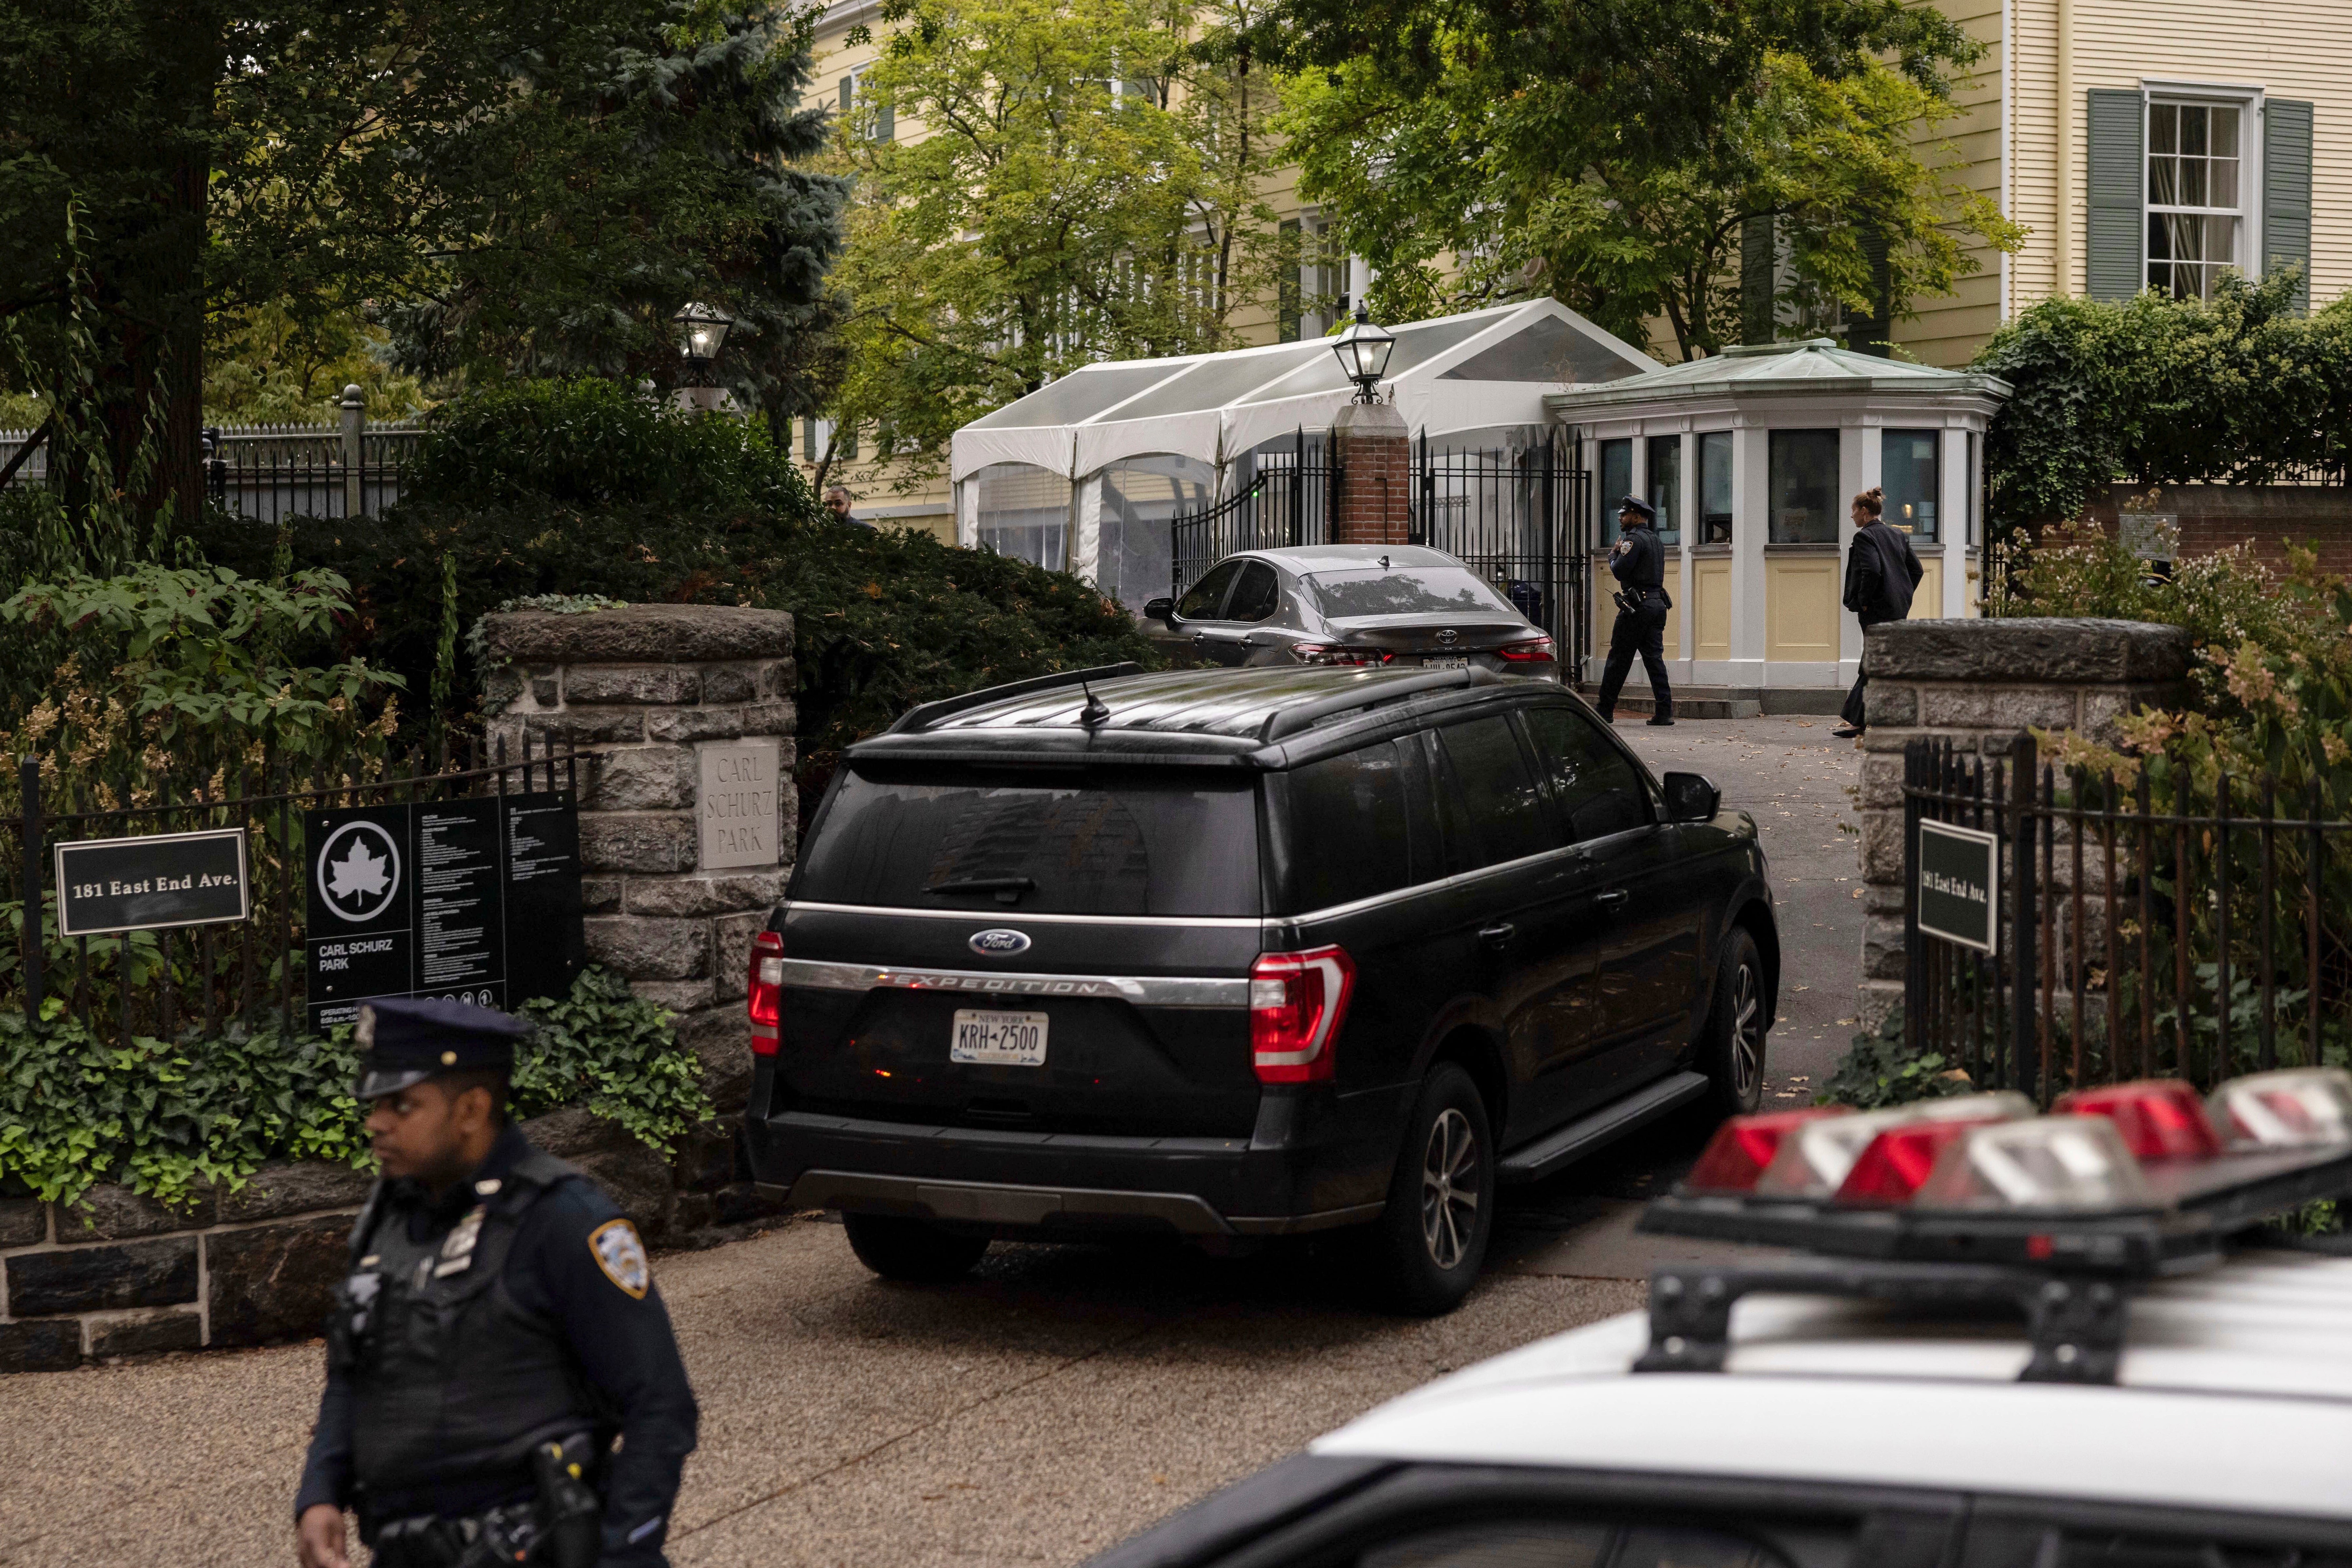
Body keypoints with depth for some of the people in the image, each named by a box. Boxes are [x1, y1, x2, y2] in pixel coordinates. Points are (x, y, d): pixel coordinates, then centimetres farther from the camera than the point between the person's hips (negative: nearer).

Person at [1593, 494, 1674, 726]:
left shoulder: (1634, 539, -11)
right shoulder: (1655, 540, 19)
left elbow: (1619, 571, -17)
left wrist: (1613, 554, 2)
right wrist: (1619, 554, 14)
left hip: (1637, 606, -8)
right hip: (1657, 604, 8)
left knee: (1618, 658, -2)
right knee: (1654, 658, 5)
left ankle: (1605, 710, 3)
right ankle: (1665, 711, -3)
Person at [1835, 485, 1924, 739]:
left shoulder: (1865, 537, -12)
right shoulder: (1898, 536, 14)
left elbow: (1872, 571, -25)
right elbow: (1916, 569, 14)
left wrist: (1863, 601, -14)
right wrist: (1903, 596, 15)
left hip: (1876, 611, -9)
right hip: (1898, 609, 9)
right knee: (1870, 666, 14)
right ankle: (1855, 721, 17)